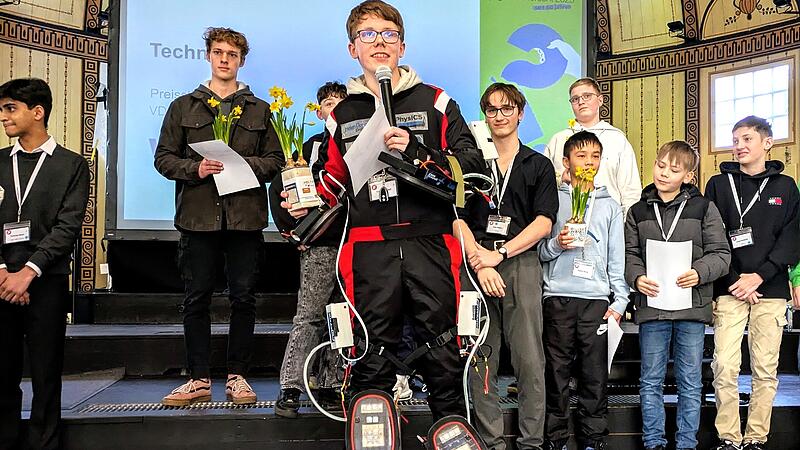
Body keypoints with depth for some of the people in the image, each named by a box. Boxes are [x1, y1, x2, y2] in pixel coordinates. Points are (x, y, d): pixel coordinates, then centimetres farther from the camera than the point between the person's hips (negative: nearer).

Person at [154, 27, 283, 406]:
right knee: (196, 300, 3)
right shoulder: (184, 107, 13)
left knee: (243, 299, 2)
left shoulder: (259, 110, 14)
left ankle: (237, 377, 13)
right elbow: (164, 158, 9)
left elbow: (275, 161, 9)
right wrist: (195, 169, -10)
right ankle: (199, 379, 12)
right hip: (198, 215, 0)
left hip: (245, 216, 0)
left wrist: (246, 164, -10)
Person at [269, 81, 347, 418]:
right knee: (308, 316, -6)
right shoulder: (313, 147, 8)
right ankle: (290, 388, -5)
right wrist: (290, 228, 0)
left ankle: (329, 385, 17)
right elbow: (278, 188, 8)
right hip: (320, 244, -2)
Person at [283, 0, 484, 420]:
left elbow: (473, 163, -1)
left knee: (442, 350, 4)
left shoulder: (434, 102, 8)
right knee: (371, 356, 5)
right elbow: (334, 179, 24)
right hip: (369, 251, 2)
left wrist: (416, 151, -14)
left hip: (429, 243, -1)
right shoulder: (343, 114, 16)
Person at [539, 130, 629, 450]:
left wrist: (620, 301, 5)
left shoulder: (610, 206, 14)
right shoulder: (554, 199, 9)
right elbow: (539, 250, 7)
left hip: (597, 298, 1)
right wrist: (557, 244, -13)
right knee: (557, 371, 0)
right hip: (558, 296, -1)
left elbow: (617, 258, 12)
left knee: (595, 374, 1)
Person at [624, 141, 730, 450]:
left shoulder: (703, 208, 3)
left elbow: (720, 253, 0)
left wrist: (699, 273, -18)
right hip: (651, 306, 1)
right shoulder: (638, 211, 7)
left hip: (691, 307, -1)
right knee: (651, 381, 9)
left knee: (690, 383, 8)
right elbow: (629, 254, 5)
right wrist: (637, 277, -14)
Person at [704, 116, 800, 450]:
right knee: (725, 368, -7)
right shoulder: (719, 184, 9)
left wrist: (759, 276, -10)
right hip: (729, 291, -1)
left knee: (766, 370, 4)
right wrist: (736, 280, -8)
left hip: (771, 290, 1)